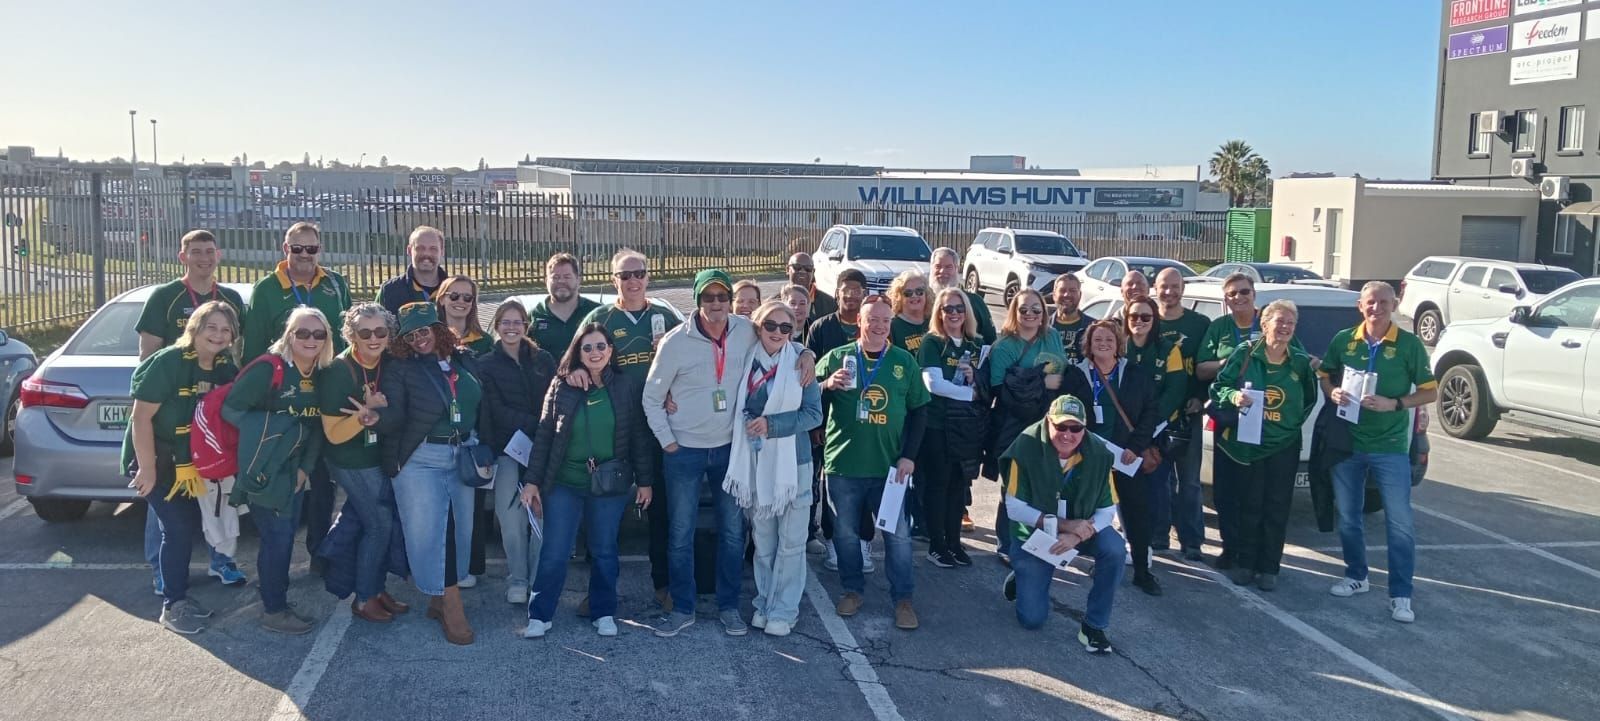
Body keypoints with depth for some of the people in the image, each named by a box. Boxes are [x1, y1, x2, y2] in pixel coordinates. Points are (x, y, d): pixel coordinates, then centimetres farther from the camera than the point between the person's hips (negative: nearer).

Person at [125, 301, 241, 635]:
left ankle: (178, 594, 28)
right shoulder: (167, 362, -22)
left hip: (190, 462, 7)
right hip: (155, 460, -7)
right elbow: (141, 417, -22)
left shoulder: (227, 368, -4)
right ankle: (172, 607, 4)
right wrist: (147, 469, -21)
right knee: (178, 527, -9)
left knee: (190, 524, 11)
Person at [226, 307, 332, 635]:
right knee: (276, 537, -3)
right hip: (265, 470, -7)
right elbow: (230, 408, -18)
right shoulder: (268, 369, -17)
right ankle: (273, 611, 9)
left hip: (295, 470, 7)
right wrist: (268, 430, -25)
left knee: (287, 535, 14)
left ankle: (279, 601, 27)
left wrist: (306, 467, 1)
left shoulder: (321, 376, 4)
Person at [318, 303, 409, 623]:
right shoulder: (338, 371, -20)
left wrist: (380, 409, -15)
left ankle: (377, 589, 23)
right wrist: (366, 416, -34)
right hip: (352, 462, -6)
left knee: (391, 523, 7)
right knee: (380, 524, -4)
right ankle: (363, 599, 10)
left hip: (380, 456, 6)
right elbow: (334, 434, -20)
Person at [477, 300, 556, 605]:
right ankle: (517, 580, 9)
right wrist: (536, 425, -14)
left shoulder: (543, 360, 11)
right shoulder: (486, 365, 6)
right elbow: (497, 411, -2)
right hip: (508, 450, -1)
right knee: (511, 517, -4)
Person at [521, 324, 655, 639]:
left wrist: (645, 480, 2)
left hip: (610, 484, 0)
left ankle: (604, 613, 24)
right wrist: (532, 480, -2)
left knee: (604, 551, 10)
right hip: (563, 483, 0)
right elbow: (543, 435, 1)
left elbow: (639, 437, 2)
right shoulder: (561, 388, -1)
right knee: (554, 553, 1)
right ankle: (539, 615, 14)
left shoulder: (627, 387, -1)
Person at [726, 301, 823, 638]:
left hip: (792, 461, -2)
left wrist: (772, 424, -17)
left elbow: (814, 413, -9)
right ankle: (764, 602, 27)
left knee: (791, 541, 3)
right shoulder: (747, 360, 1)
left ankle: (784, 609, 15)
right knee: (762, 540, 12)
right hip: (755, 462, 3)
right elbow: (738, 408, 12)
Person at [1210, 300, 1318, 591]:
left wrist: (1296, 420, 0)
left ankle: (1268, 568, 15)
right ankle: (1244, 563, 17)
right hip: (1246, 443, -1)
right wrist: (1233, 396, -22)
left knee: (1276, 508, 4)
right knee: (1248, 505, 5)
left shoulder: (1301, 362, 3)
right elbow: (1218, 386, -2)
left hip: (1284, 446, 2)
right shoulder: (1245, 353, -3)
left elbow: (1310, 400, 15)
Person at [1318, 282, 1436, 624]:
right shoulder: (1343, 340, 2)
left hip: (1390, 447, -3)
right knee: (1348, 517, 14)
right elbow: (1324, 375, 14)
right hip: (1346, 442, 3)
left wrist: (1394, 404, -16)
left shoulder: (1409, 345, -5)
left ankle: (1401, 595, 4)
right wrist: (1333, 392, -8)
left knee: (1400, 522, -3)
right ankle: (1356, 576, 32)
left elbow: (1430, 391, -1)